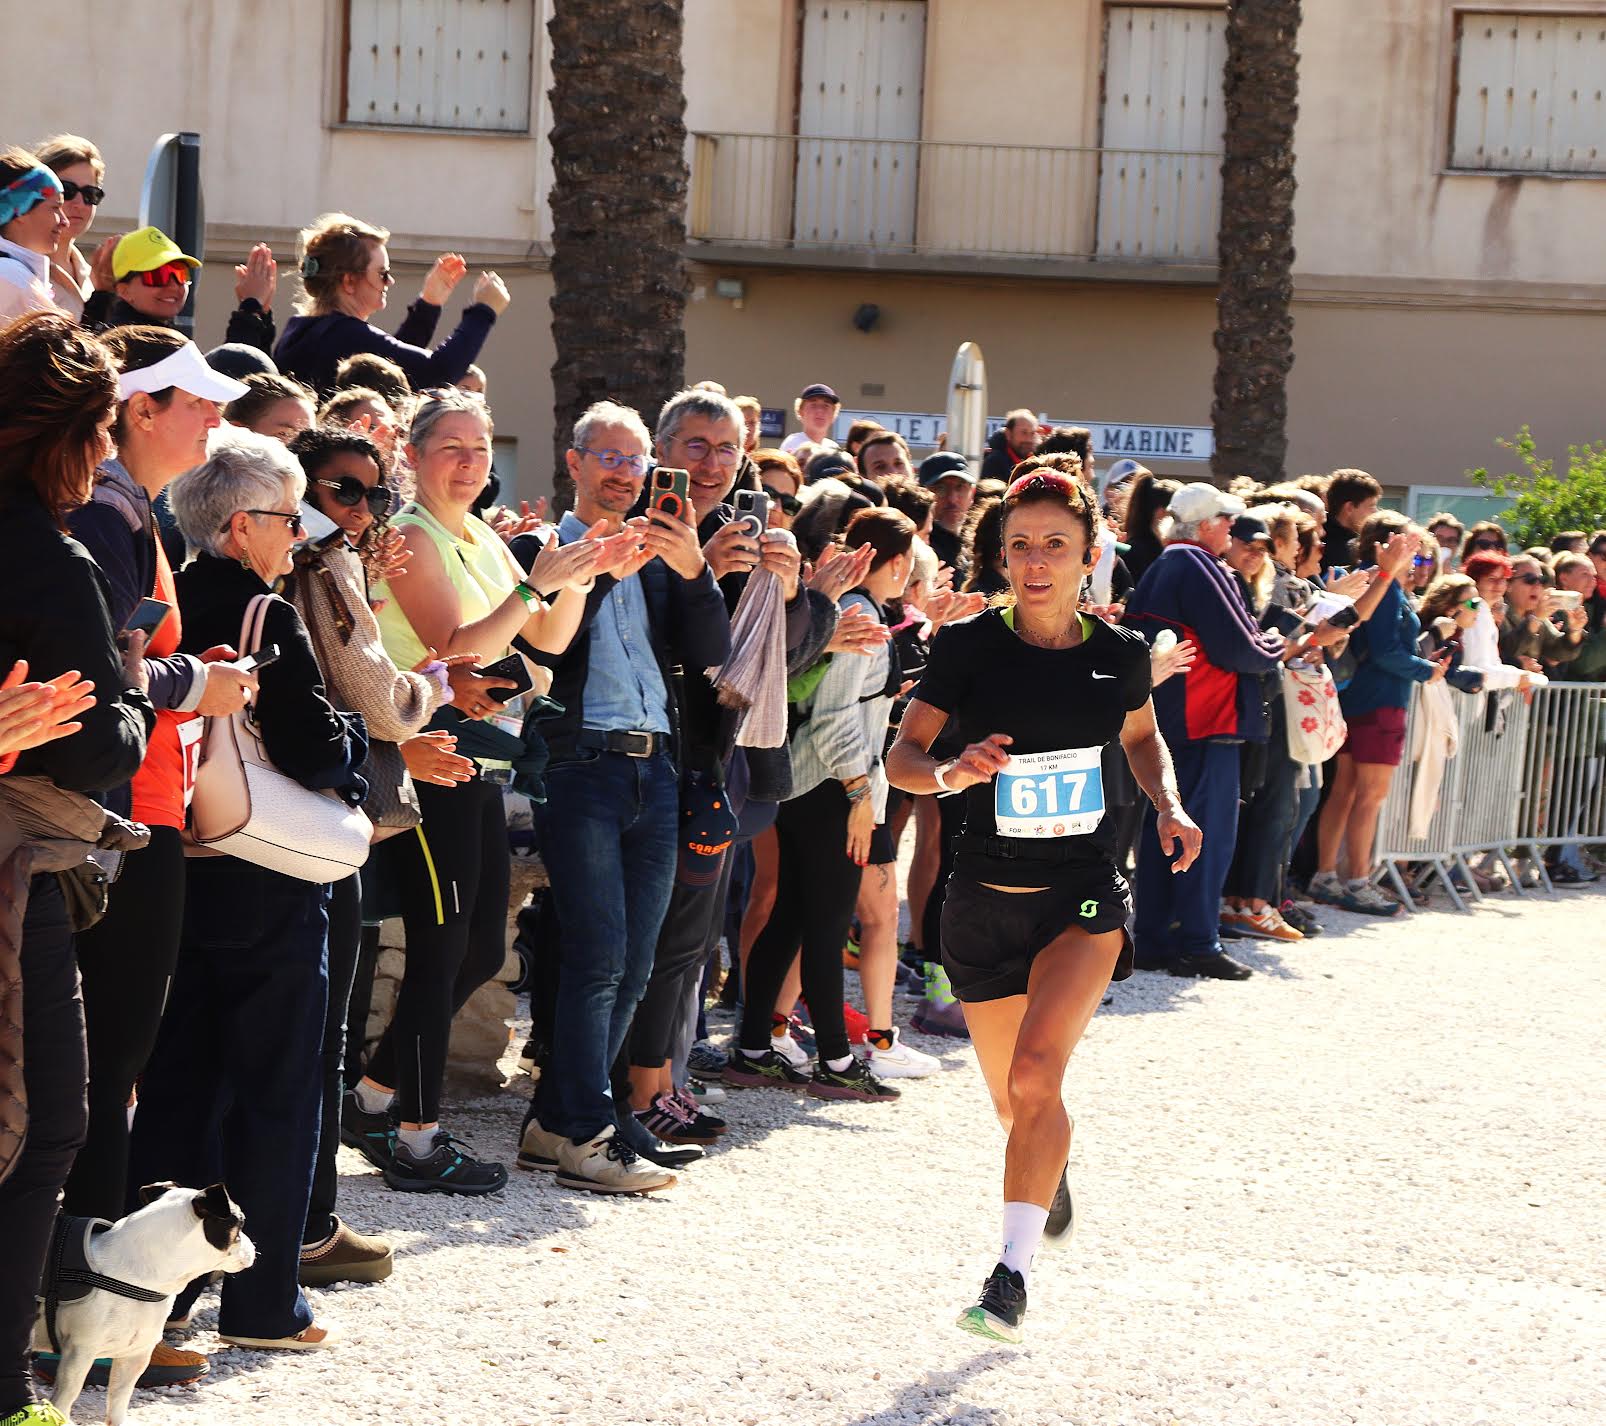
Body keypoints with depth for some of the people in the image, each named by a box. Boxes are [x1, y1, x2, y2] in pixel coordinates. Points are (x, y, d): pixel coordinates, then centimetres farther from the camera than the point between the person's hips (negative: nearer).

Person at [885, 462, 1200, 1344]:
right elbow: (901, 756, -8)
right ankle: (1053, 1172, 51)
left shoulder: (1119, 655, -2)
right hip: (986, 902, 1)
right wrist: (949, 773, -29)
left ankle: (1012, 1275, -21)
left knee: (1036, 1075, -23)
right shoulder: (970, 645, -9)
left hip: (1085, 897, -1)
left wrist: (1168, 806, 0)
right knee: (1014, 1105, 13)